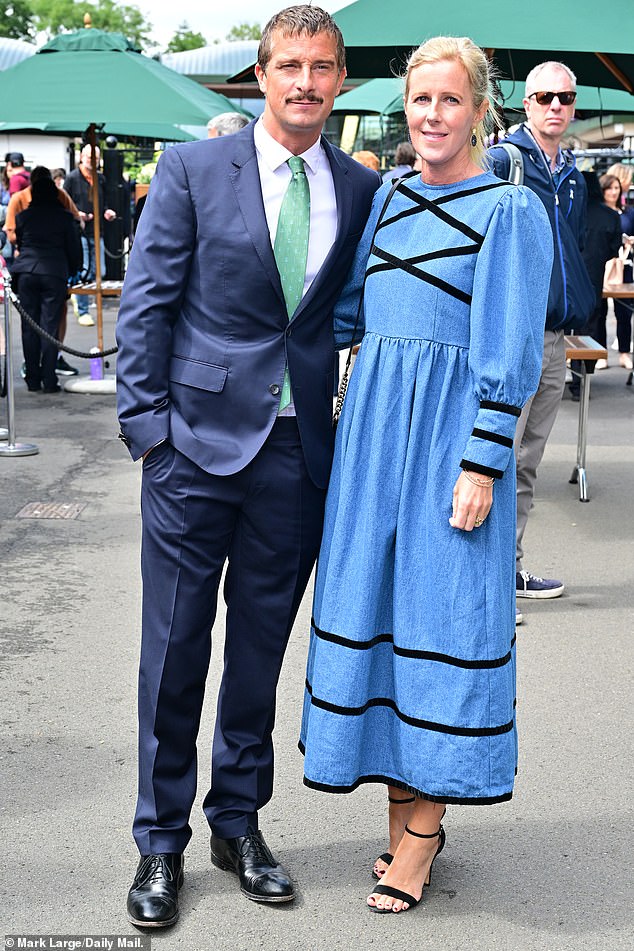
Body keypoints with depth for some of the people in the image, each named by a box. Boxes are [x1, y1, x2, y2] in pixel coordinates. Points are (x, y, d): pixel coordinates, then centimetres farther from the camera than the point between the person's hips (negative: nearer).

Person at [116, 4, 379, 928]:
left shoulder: (362, 189, 8)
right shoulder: (191, 170, 0)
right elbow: (145, 304, -1)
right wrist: (148, 424, -7)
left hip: (299, 452, 3)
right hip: (197, 443, -2)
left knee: (261, 650, 12)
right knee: (175, 649, 4)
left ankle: (239, 823, 29)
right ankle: (161, 842, 20)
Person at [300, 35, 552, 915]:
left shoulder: (511, 209, -6)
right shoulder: (387, 196, 11)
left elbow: (510, 355, -10)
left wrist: (482, 464, -15)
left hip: (454, 428, -6)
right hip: (374, 421, 6)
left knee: (441, 611, 0)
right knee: (372, 603, 8)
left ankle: (423, 828, 14)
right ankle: (404, 808, 23)